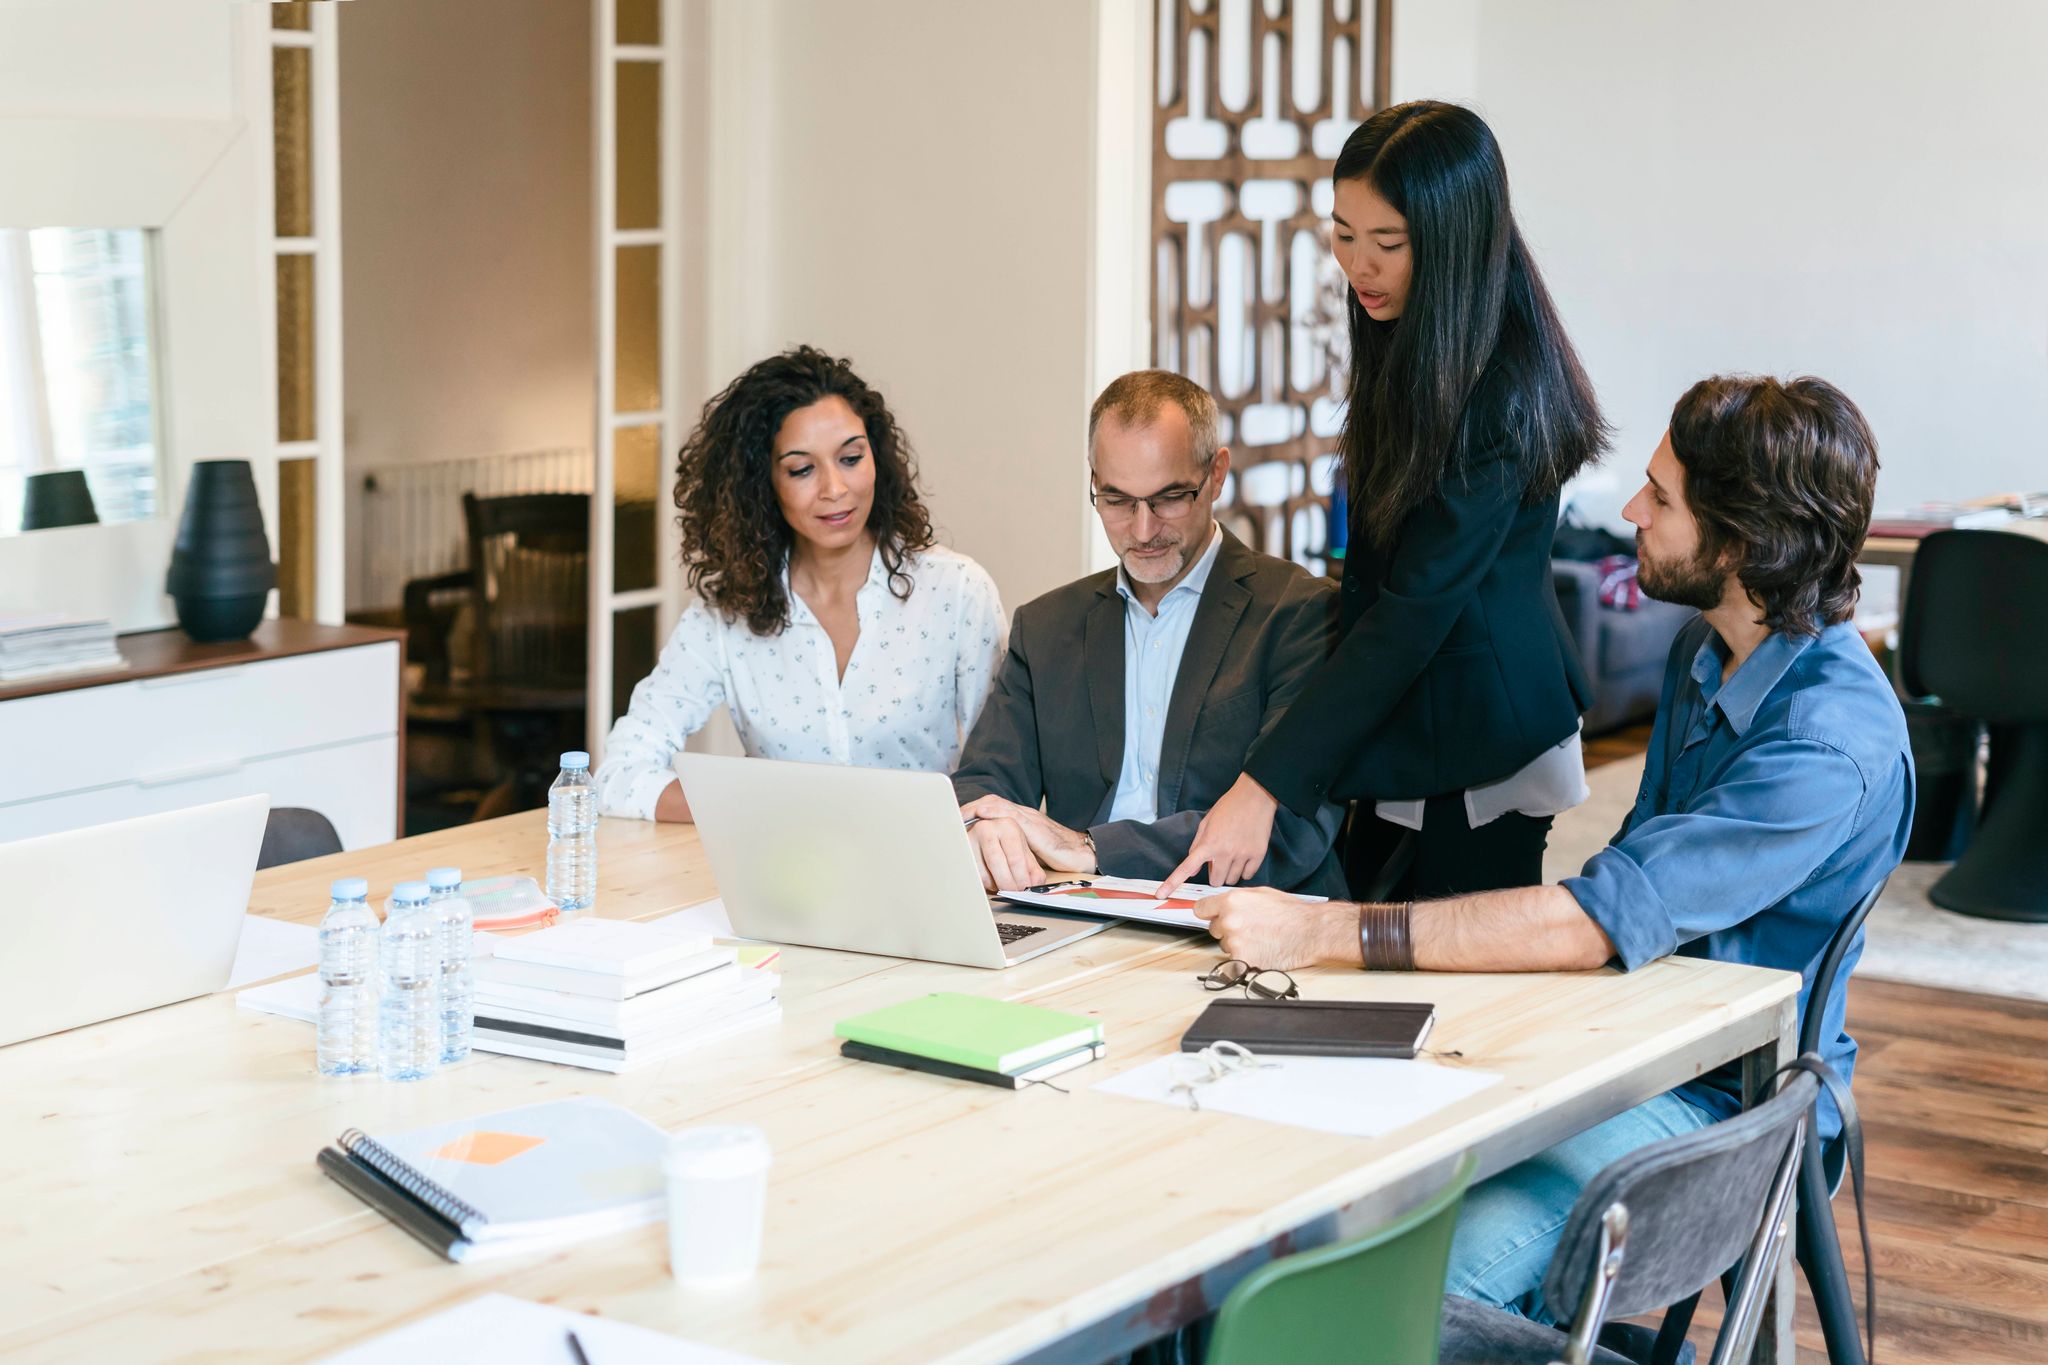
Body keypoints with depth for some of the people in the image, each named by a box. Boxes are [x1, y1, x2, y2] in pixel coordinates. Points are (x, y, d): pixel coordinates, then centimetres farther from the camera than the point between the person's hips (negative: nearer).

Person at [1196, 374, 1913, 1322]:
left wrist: (1322, 932, -30)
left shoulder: (1833, 744, -25)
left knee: (1444, 1275, -28)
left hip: (1728, 1100, -8)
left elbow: (1604, 921, -30)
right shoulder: (1708, 648, 6)